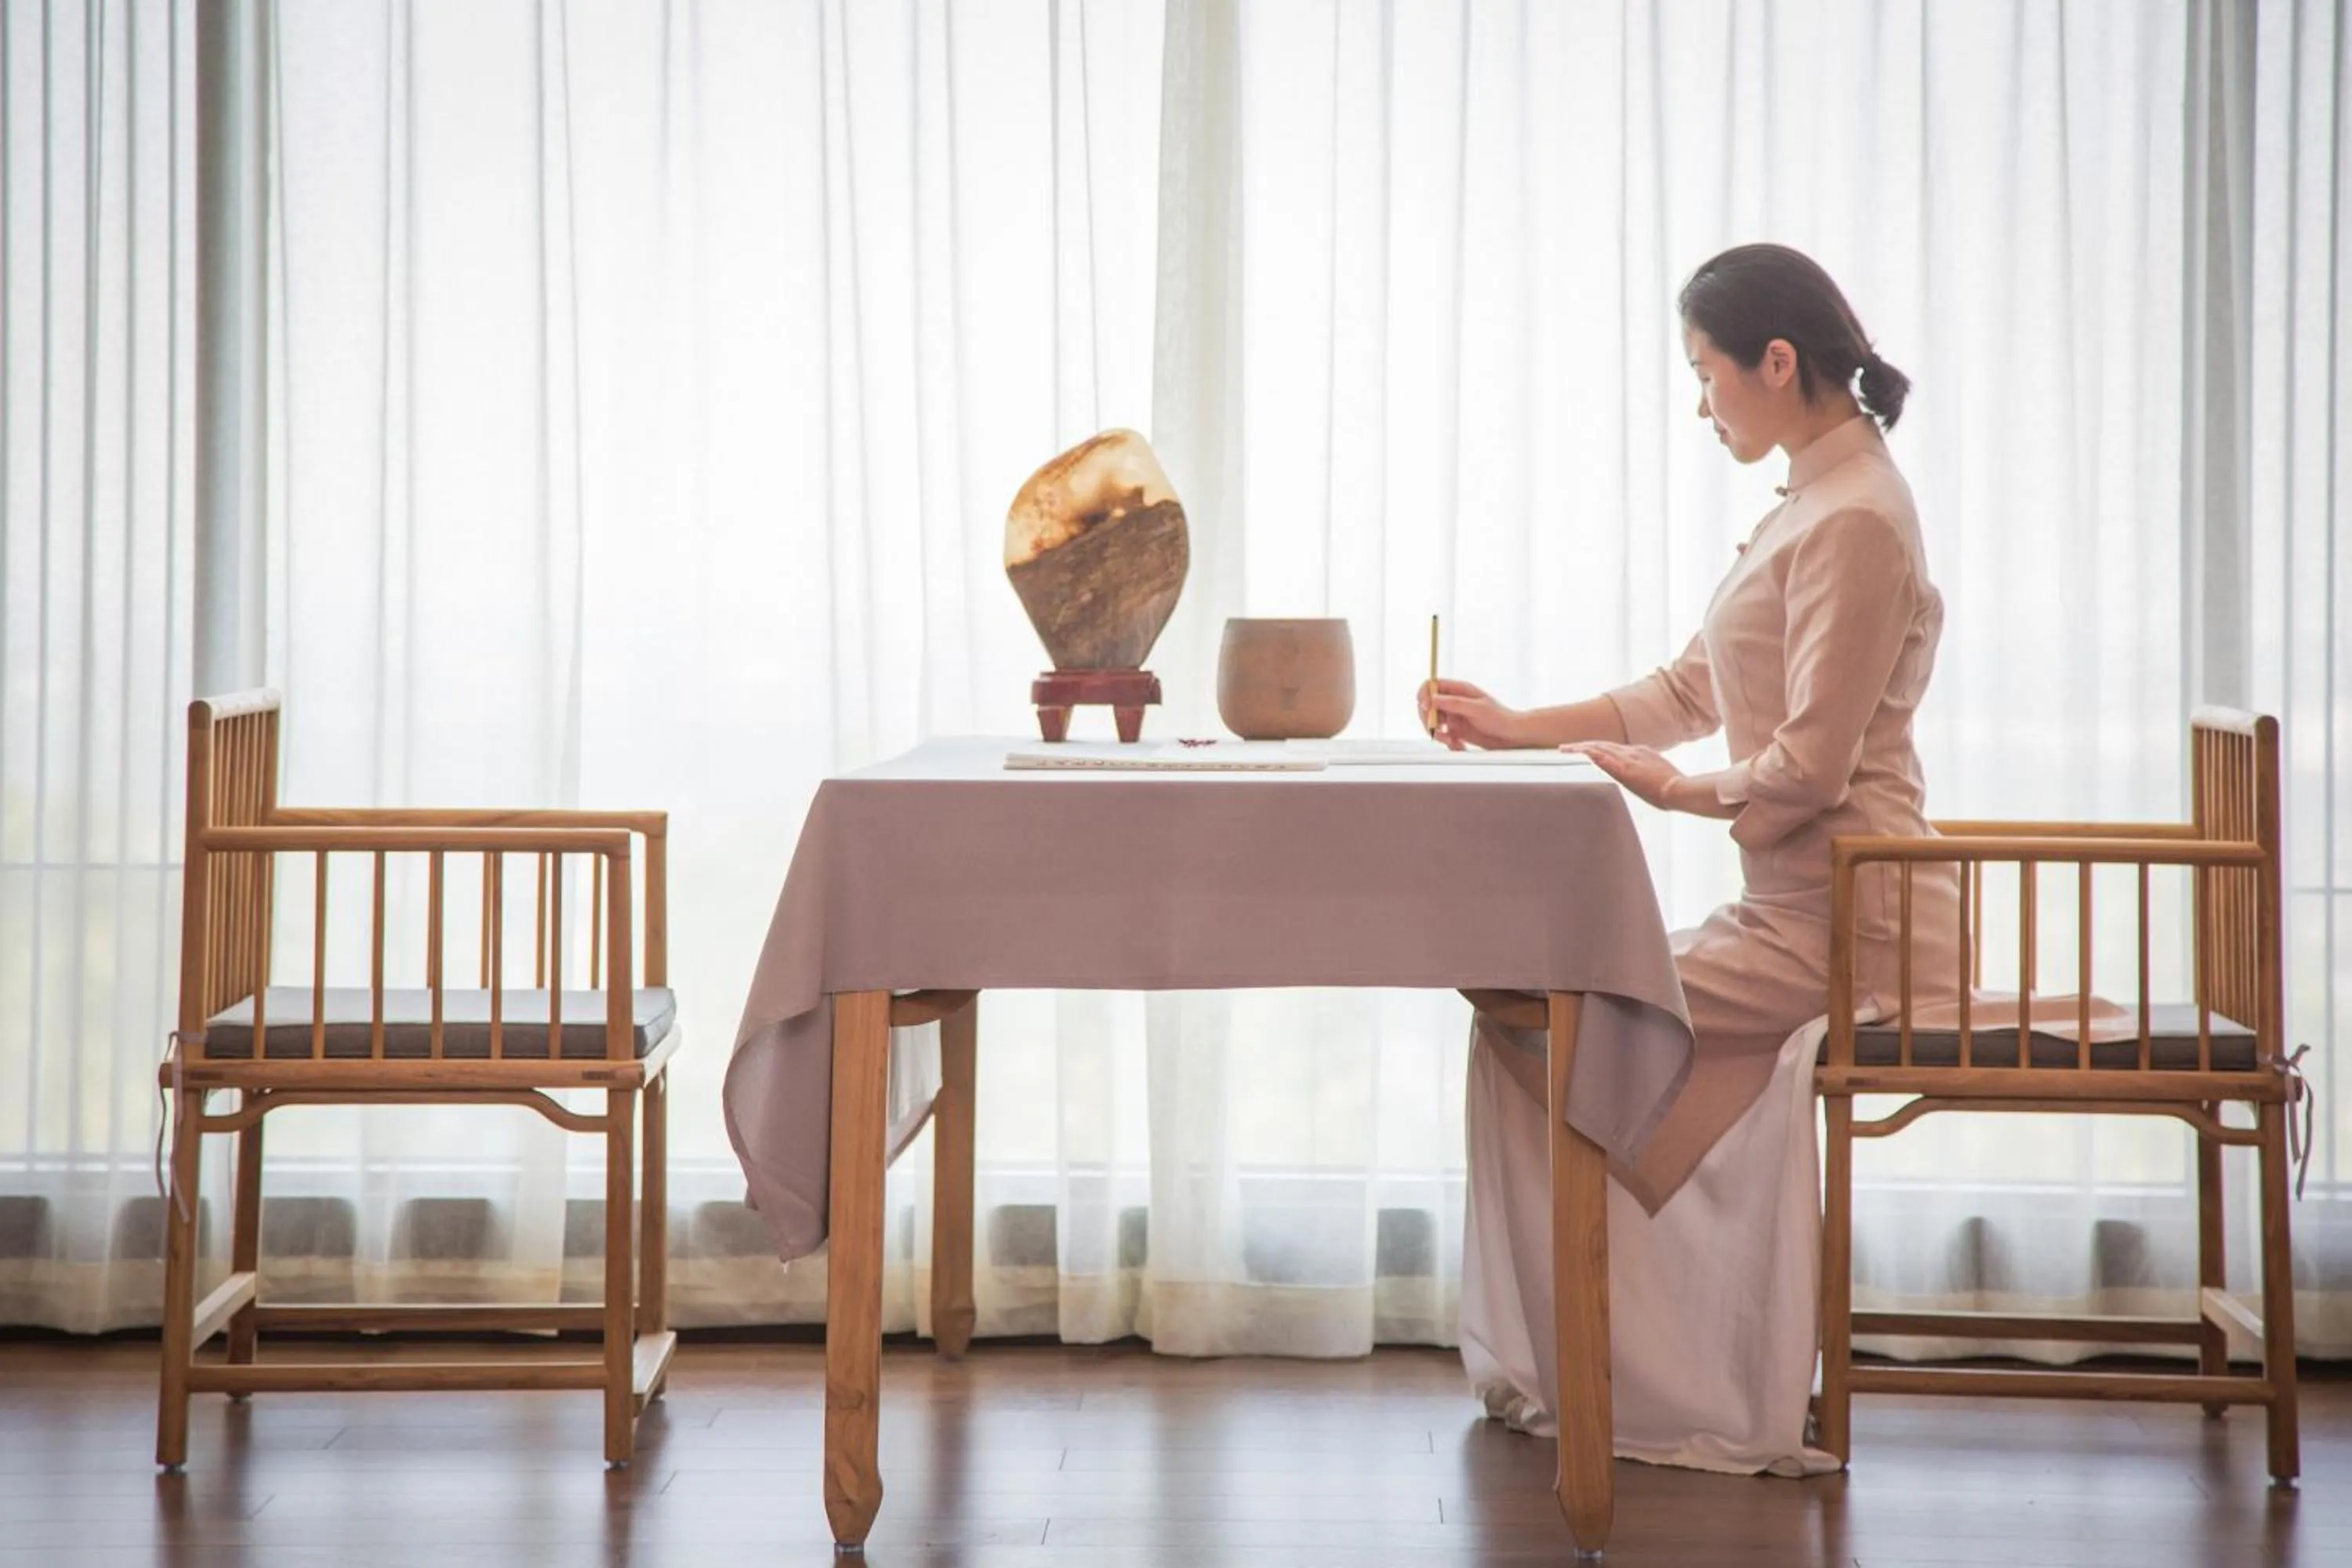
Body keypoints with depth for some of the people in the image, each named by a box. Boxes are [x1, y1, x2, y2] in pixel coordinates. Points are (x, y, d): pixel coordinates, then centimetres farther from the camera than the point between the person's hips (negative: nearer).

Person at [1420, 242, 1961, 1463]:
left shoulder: (1853, 519, -16)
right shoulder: (1811, 507, 17)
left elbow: (1810, 767, -21)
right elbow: (1691, 690, 21)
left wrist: (1675, 790, -4)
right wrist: (1514, 729, 14)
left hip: (1835, 934, -10)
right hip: (1799, 916, 10)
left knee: (1533, 1022, -9)